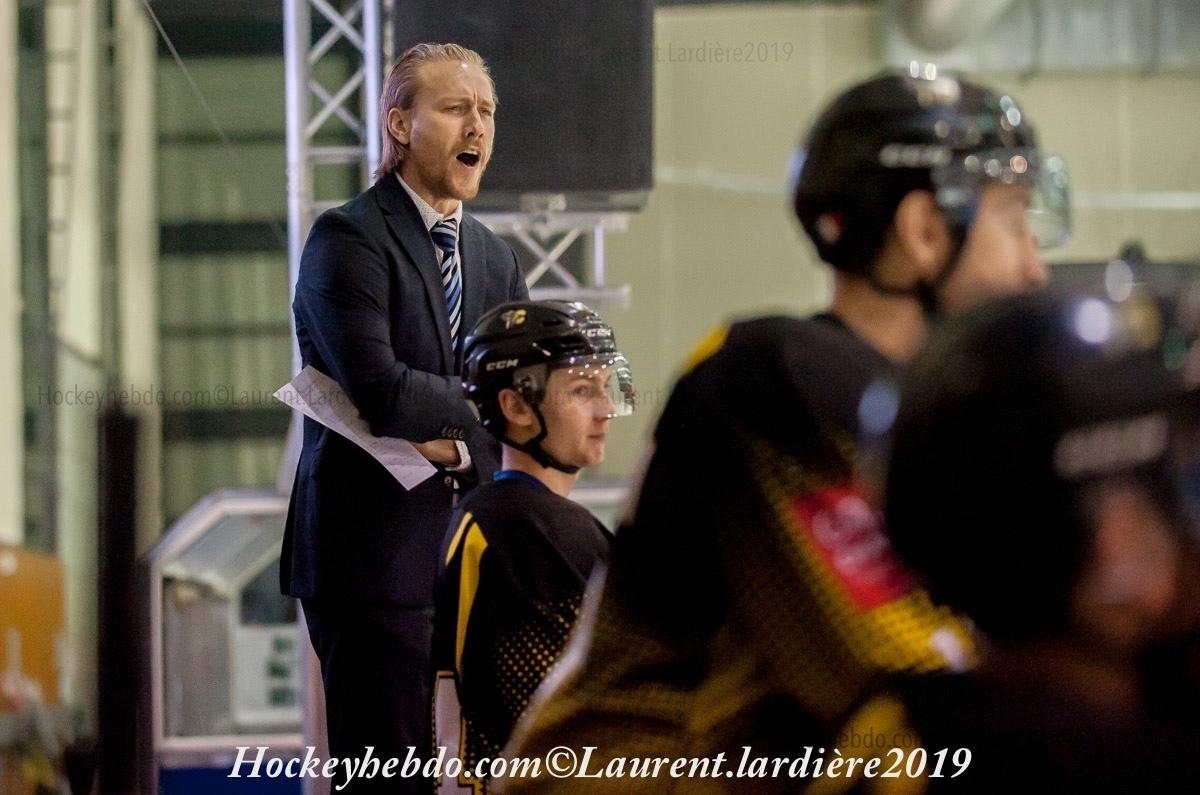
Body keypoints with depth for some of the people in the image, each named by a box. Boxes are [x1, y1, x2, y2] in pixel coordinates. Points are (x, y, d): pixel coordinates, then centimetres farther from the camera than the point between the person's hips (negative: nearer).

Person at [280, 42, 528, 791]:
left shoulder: (496, 257, 16)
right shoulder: (347, 238, -7)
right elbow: (378, 391, -20)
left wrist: (462, 448, -10)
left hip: (467, 553, 7)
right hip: (373, 553, -7)